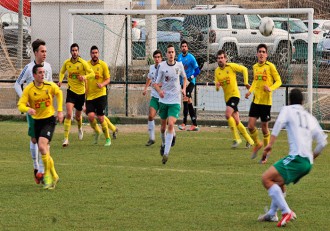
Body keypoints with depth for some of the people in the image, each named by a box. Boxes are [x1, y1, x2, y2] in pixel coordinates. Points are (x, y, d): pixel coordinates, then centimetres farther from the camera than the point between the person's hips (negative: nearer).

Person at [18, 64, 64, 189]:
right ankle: (54, 176, 27)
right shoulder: (28, 89, -10)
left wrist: (60, 111, 9)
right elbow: (20, 105, -17)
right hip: (37, 121, 2)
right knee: (44, 151, 9)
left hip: (49, 120, -2)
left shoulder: (50, 86, -8)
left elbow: (59, 93, 14)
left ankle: (47, 174, -10)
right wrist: (27, 109, -39)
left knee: (42, 145, -23)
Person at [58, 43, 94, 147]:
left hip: (81, 91, 0)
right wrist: (60, 80, 0)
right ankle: (66, 138, -17)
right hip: (71, 90, 0)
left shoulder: (83, 63, -9)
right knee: (68, 114, -18)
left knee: (78, 116, 14)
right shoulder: (67, 63, 0)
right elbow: (62, 72, 19)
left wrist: (85, 76, -26)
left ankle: (80, 128, 51)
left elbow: (92, 73, -6)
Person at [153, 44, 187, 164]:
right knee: (163, 125, 12)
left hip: (175, 101, -1)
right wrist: (159, 91, -24)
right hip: (163, 100, 1)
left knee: (171, 124, -16)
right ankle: (163, 144, 43)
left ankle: (166, 153, -18)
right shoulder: (161, 66, -5)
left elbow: (184, 77, 20)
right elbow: (156, 83, -3)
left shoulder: (179, 65, -1)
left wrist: (184, 89, 4)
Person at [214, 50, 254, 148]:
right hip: (227, 97, 6)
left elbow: (244, 69, -1)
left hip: (234, 94, -6)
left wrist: (246, 83, -4)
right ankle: (249, 140, 16)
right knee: (236, 121, 5)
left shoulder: (231, 66, -9)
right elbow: (217, 88, 7)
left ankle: (236, 138, -15)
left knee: (228, 114, -24)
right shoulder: (217, 71, 6)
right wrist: (217, 86, -16)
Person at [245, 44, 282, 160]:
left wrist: (271, 88, -23)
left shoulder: (270, 66, -8)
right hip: (255, 100, 4)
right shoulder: (255, 67, 9)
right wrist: (250, 91, 9)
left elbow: (279, 81, -6)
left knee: (264, 127, 3)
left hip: (266, 101, -4)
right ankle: (257, 144, 23)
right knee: (250, 126, -4)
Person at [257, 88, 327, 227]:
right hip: (308, 163, 8)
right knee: (279, 182, 27)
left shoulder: (288, 109, 8)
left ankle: (286, 212, -21)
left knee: (266, 178, -11)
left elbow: (279, 123, -15)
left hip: (297, 157, -8)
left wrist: (270, 144, -21)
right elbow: (323, 142, 18)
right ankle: (272, 214, 32)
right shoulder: (310, 118, 23)